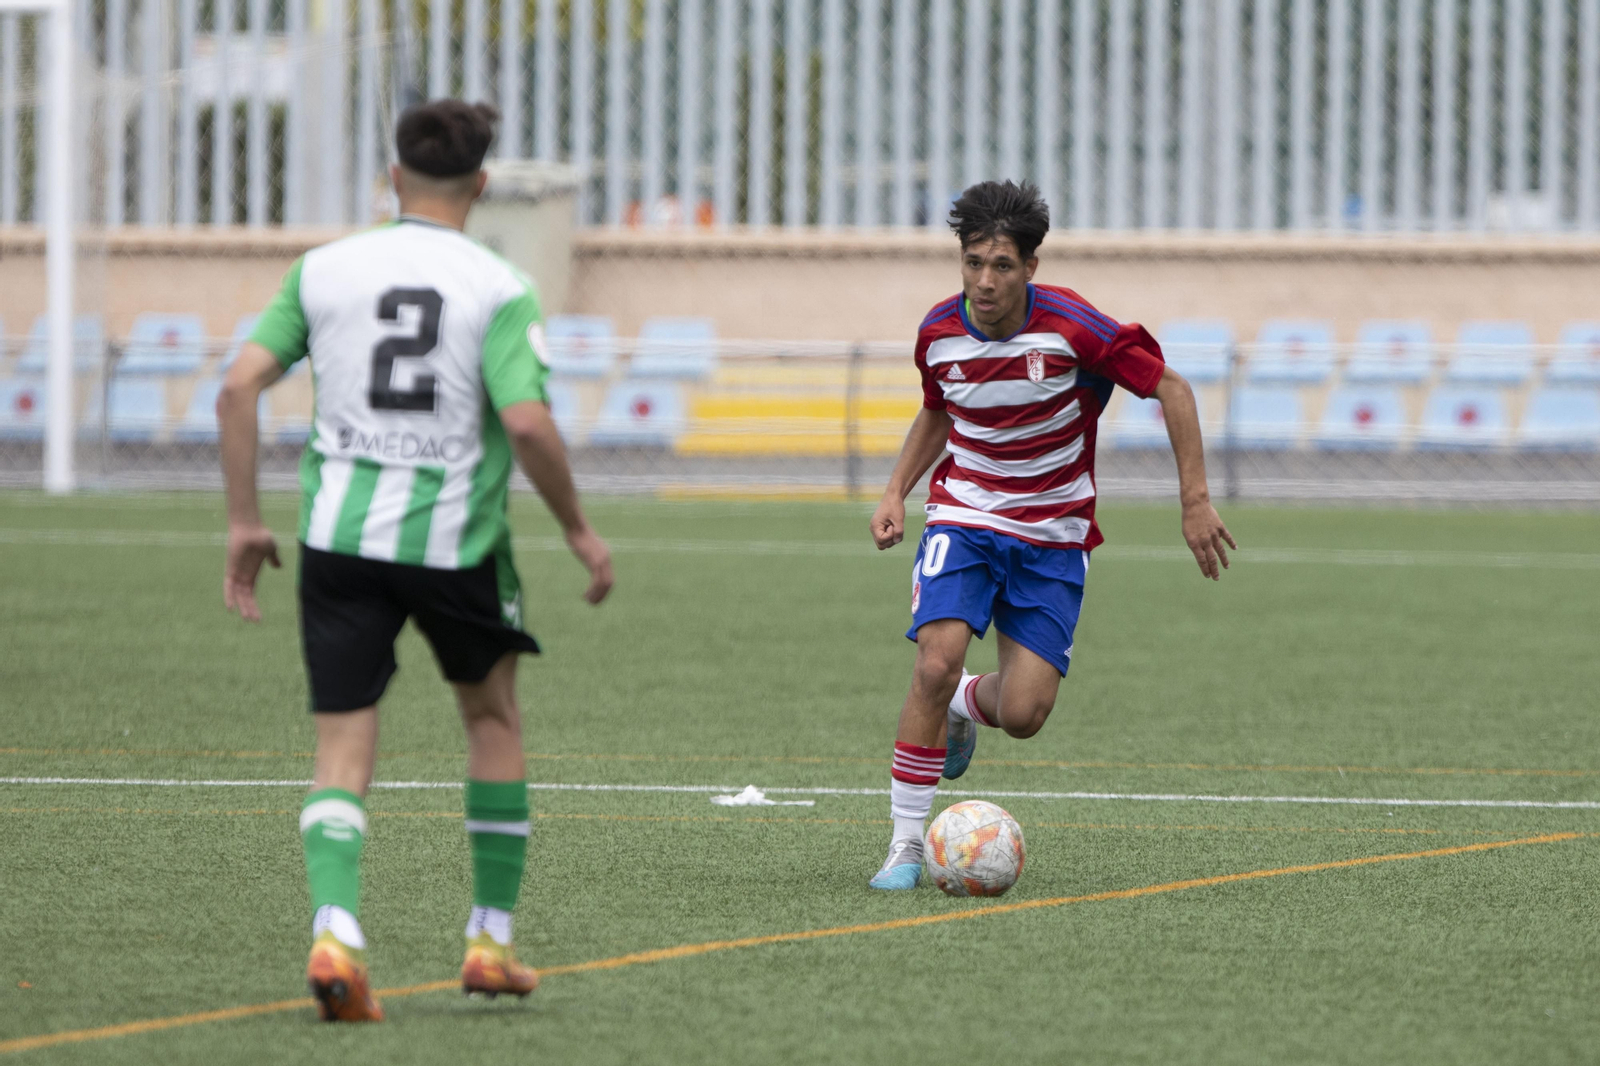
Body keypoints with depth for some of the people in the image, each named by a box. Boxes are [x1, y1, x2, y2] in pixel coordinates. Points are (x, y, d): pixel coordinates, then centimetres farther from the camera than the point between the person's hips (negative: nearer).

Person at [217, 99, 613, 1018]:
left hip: (339, 533, 2)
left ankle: (335, 929, -21)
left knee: (344, 751, 3)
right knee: (494, 717, 22)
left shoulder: (324, 270, 4)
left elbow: (240, 387, -2)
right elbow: (528, 424, -17)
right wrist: (579, 530, -3)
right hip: (455, 542, -2)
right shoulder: (498, 289, -6)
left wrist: (245, 521, 5)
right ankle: (492, 937, 23)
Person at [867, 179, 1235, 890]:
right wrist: (896, 492, 5)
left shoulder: (1073, 328, -18)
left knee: (1022, 715, -10)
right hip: (963, 519, 1)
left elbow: (1171, 390, -8)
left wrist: (1195, 501, -11)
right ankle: (906, 844, -13)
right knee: (936, 664, -24)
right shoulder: (940, 333, -6)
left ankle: (966, 705, 29)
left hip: (1053, 541, -1)